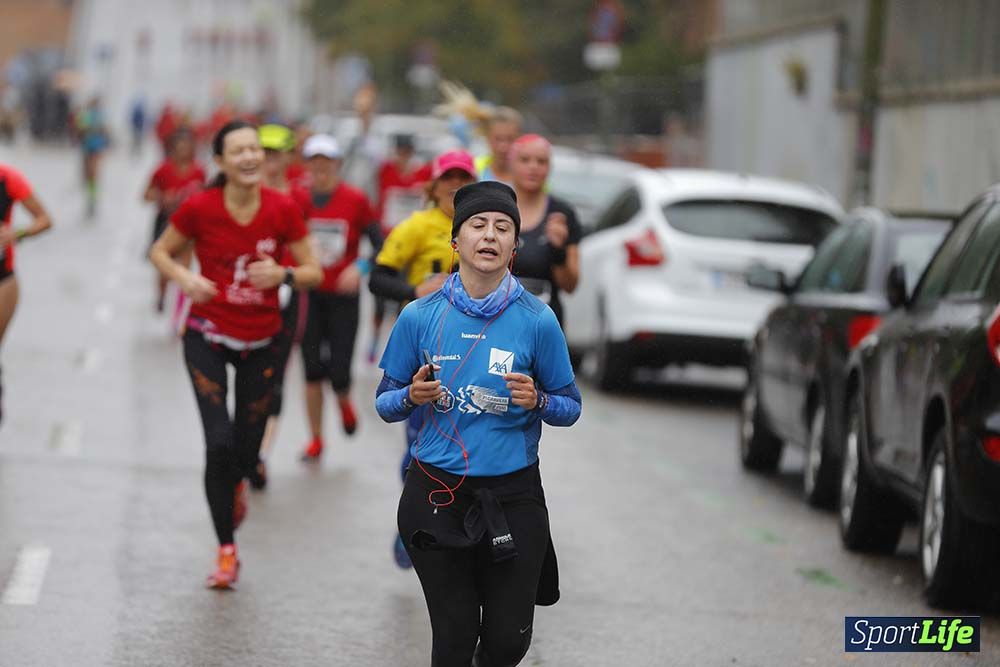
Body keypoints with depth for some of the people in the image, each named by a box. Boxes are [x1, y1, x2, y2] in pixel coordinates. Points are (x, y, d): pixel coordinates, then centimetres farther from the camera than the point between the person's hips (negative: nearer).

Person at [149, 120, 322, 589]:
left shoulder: (283, 210, -10)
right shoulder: (199, 208, -13)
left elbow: (314, 272, -3)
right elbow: (160, 252, 2)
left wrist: (283, 275, -24)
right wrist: (185, 278, -17)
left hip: (261, 341, 2)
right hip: (208, 337, -2)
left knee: (246, 451, 5)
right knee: (219, 442, -14)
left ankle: (236, 482, 47)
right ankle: (227, 552, 2)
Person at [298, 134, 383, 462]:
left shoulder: (355, 200, -8)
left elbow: (380, 244, -4)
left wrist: (359, 268, -19)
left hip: (343, 296, -1)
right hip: (308, 295, 1)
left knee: (339, 372, -8)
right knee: (312, 371, 2)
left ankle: (344, 401, 29)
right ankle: (315, 439, 17)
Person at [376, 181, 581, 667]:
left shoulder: (537, 321, -4)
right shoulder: (421, 317, -2)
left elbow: (570, 407, 3)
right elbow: (384, 402, 6)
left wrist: (537, 401, -18)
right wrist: (413, 396, -16)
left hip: (513, 496, 0)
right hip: (436, 495, 0)